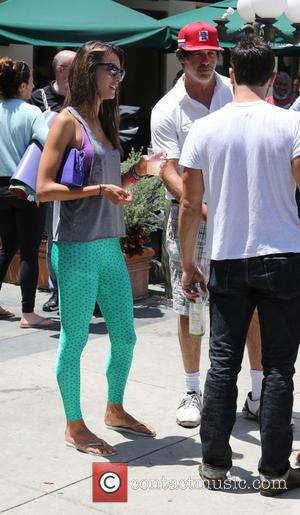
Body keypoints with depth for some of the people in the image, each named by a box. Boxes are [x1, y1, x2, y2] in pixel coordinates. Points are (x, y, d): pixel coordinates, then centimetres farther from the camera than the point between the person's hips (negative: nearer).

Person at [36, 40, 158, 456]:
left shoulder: (104, 122, 15)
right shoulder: (68, 121, -9)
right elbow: (44, 188, -15)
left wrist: (135, 172, 3)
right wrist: (100, 189, -20)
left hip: (110, 246, 8)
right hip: (76, 249, -8)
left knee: (124, 336, 15)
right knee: (75, 339, 4)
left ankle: (115, 410, 35)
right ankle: (74, 426, 18)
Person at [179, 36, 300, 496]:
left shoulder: (204, 129, -1)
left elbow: (189, 205, 2)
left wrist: (188, 264, 12)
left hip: (227, 262, 2)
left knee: (222, 363, 10)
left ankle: (215, 463, 16)